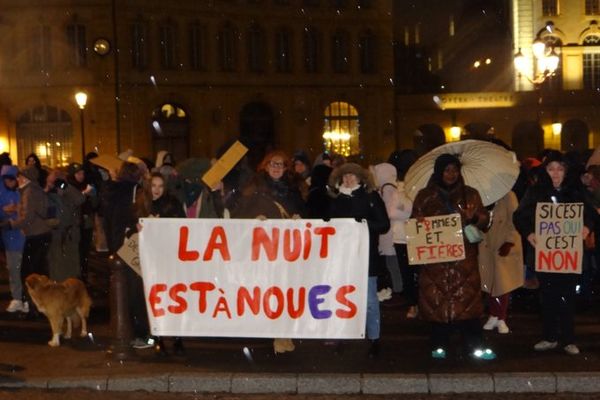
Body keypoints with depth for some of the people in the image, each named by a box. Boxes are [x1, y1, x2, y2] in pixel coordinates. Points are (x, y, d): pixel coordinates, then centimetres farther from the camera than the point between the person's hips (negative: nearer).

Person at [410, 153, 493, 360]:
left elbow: (484, 218, 11)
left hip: (464, 256, 0)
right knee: (437, 300, -1)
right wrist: (421, 223, -10)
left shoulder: (470, 194, 12)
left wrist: (473, 218, -10)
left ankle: (475, 345, -4)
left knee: (467, 299, -7)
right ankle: (439, 346, 8)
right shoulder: (425, 196, 10)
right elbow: (415, 221, 12)